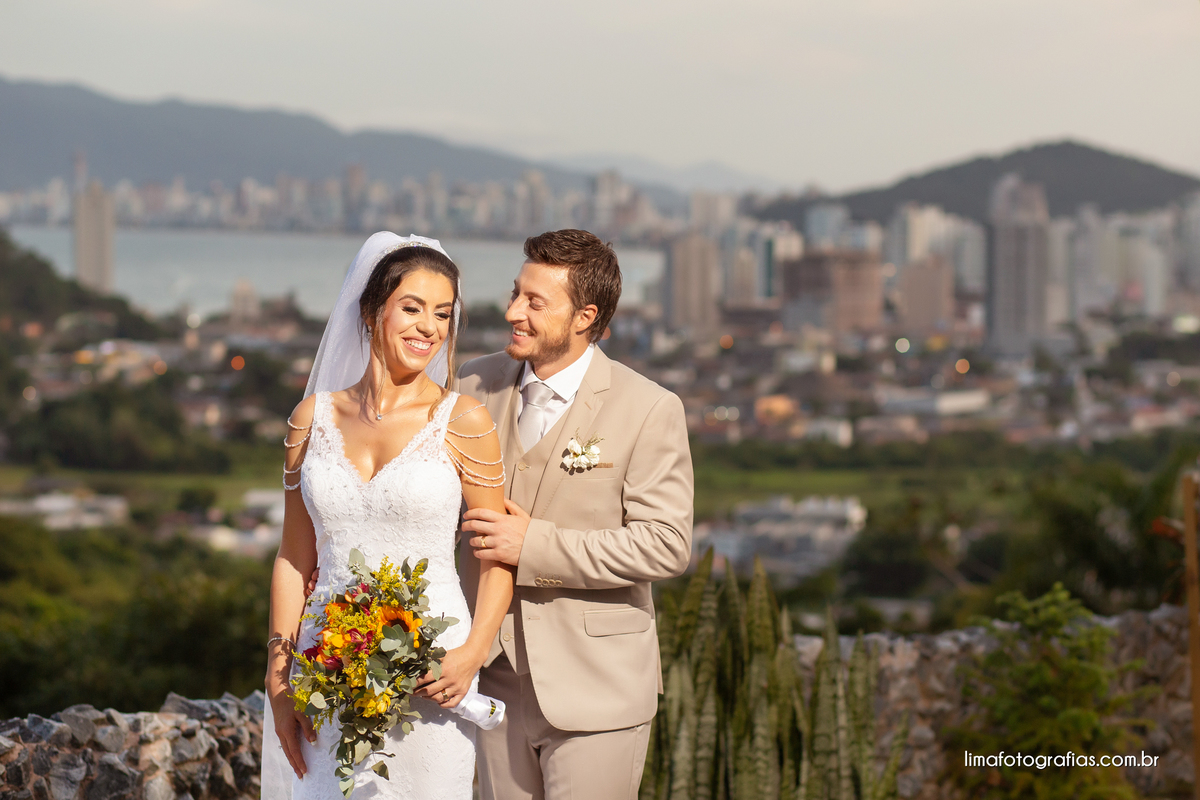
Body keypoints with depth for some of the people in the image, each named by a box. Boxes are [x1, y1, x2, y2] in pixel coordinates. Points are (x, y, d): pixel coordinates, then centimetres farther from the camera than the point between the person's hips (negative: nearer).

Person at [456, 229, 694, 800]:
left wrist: (535, 544, -19)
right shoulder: (477, 385, 4)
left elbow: (667, 546, -15)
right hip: (496, 681, 4)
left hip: (595, 689, -4)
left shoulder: (649, 410, -10)